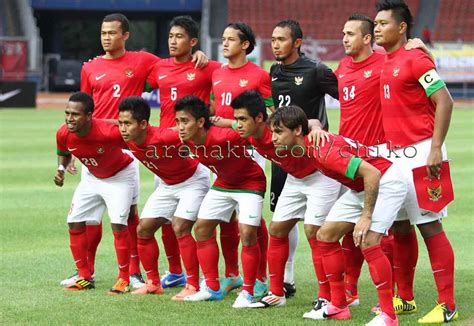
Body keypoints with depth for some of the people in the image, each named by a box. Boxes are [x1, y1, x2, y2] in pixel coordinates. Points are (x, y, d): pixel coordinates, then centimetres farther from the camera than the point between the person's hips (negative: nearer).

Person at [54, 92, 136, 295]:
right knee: (74, 223, 1)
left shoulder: (108, 132, -38)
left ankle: (124, 279, -5)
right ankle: (85, 277, 14)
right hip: (92, 177, 6)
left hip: (120, 175, -6)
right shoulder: (63, 134, -20)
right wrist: (61, 168, -13)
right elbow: (63, 153, 4)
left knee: (118, 224, -18)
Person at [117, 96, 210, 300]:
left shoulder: (165, 138, -37)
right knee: (143, 229, 3)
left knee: (180, 227, -21)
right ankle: (153, 283, 17)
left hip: (192, 180, -7)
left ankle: (193, 286, -13)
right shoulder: (128, 139, -17)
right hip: (167, 184, 7)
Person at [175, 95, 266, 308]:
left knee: (247, 233, -18)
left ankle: (247, 292, -5)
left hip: (249, 182, -7)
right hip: (223, 184, 7)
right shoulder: (186, 140, -17)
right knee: (202, 228, 6)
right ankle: (212, 288, 16)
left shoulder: (225, 137, -38)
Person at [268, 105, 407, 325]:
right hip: (361, 187, 10)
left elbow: (371, 173, -35)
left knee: (368, 242, -25)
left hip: (386, 182, -10)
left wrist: (366, 217, -32)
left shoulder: (322, 151, -32)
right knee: (325, 235, 7)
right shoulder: (307, 148, -5)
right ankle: (338, 306, 14)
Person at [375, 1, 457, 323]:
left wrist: (436, 148, -22)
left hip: (420, 153, -8)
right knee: (400, 227, 13)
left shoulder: (415, 59, -11)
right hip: (395, 155, 8)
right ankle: (405, 299, 24)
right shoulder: (385, 63, 14)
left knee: (429, 227, -8)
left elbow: (444, 101, -17)